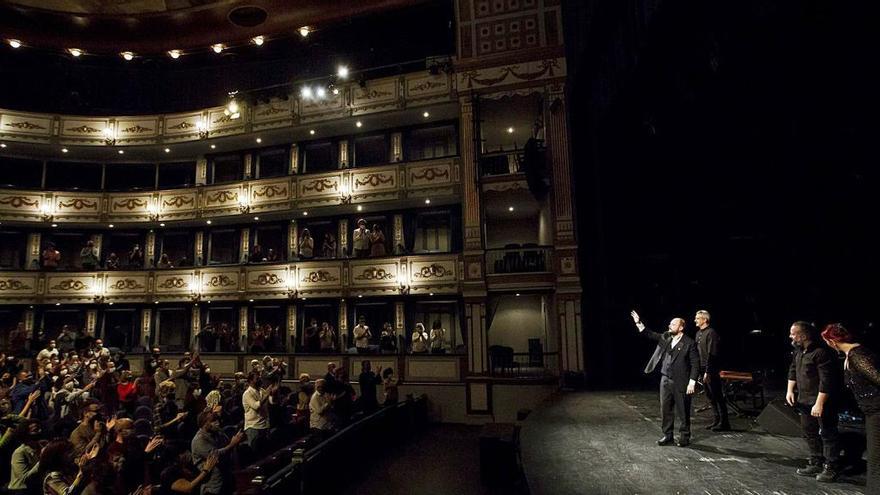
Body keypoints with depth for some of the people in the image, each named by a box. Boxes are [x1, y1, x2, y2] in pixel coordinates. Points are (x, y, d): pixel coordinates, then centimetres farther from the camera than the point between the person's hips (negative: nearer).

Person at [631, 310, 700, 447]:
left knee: (683, 411, 6)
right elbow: (650, 334, 10)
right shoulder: (665, 337, 6)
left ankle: (684, 437, 22)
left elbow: (695, 364, -10)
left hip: (681, 382, -6)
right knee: (665, 410, 12)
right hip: (665, 380, 6)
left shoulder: (689, 343, -10)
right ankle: (667, 436, 23)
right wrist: (639, 323, -4)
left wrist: (692, 382, -15)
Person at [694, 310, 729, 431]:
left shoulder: (711, 333, -14)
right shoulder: (699, 333, 12)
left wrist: (708, 371, -20)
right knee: (710, 397, 14)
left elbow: (712, 354, -19)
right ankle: (717, 420, 23)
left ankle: (724, 423, 7)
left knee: (717, 396, -1)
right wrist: (700, 370, 13)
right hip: (703, 369, 9)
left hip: (711, 371, -9)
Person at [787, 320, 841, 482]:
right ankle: (816, 463, 30)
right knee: (809, 432, 17)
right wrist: (790, 390, 10)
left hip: (822, 401, -9)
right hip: (805, 401, 9)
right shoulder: (798, 351, 6)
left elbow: (826, 381, -24)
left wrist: (819, 403, -24)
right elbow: (793, 370, 18)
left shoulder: (821, 352, -22)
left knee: (827, 434, 3)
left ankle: (831, 468, 15)